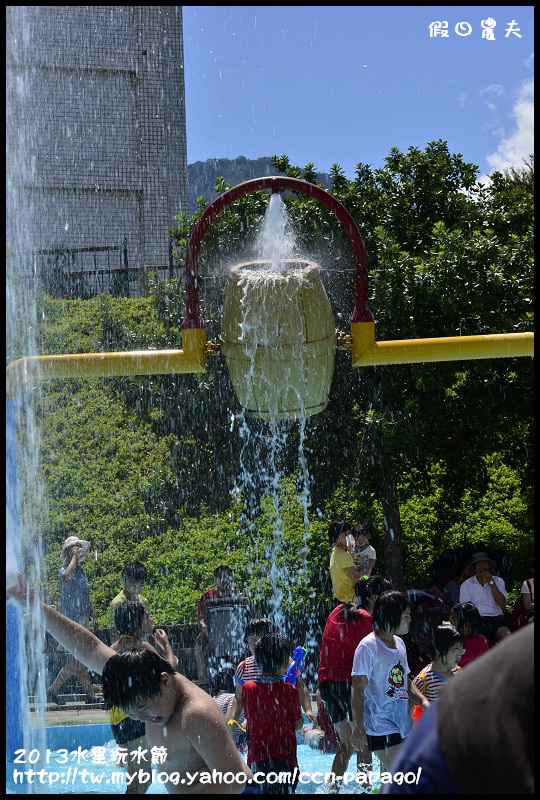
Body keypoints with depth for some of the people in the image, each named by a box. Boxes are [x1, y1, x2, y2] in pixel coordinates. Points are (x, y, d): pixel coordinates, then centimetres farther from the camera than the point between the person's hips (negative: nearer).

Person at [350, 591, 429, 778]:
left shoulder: (399, 643, 14)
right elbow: (358, 690, -14)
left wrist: (423, 701, 5)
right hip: (380, 725, -8)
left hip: (402, 724, 8)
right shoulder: (368, 647, -12)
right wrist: (358, 727, -18)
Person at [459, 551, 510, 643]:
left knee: (507, 637, -30)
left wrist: (491, 582, -6)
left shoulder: (498, 581, 13)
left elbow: (501, 603, -2)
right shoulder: (466, 585, 9)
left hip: (496, 618, 1)